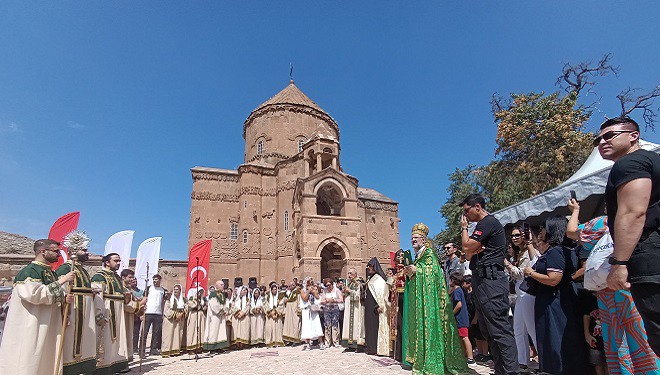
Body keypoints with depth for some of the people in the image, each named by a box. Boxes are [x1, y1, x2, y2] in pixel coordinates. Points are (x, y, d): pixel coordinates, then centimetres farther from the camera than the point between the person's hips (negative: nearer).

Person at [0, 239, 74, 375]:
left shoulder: (50, 273, 12)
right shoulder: (29, 272, -12)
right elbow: (35, 294, -24)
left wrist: (64, 298, -8)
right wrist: (61, 281, -21)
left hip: (48, 328, 8)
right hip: (30, 329, -8)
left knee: (46, 362, 10)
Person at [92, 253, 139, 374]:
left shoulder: (117, 278, 18)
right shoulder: (99, 276, -9)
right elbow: (96, 297, -19)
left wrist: (127, 298, 2)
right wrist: (99, 316, -25)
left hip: (118, 315, 9)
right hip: (106, 315, -9)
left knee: (117, 340, 12)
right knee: (105, 341, -4)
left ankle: (116, 365, 20)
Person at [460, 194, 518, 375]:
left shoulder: (488, 222, -9)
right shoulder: (483, 225, 22)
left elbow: (467, 247, -14)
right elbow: (469, 255, 19)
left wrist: (464, 228, 1)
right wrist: (475, 250, -3)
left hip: (490, 280, -11)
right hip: (482, 280, 11)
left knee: (499, 329, -10)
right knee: (488, 330, 13)